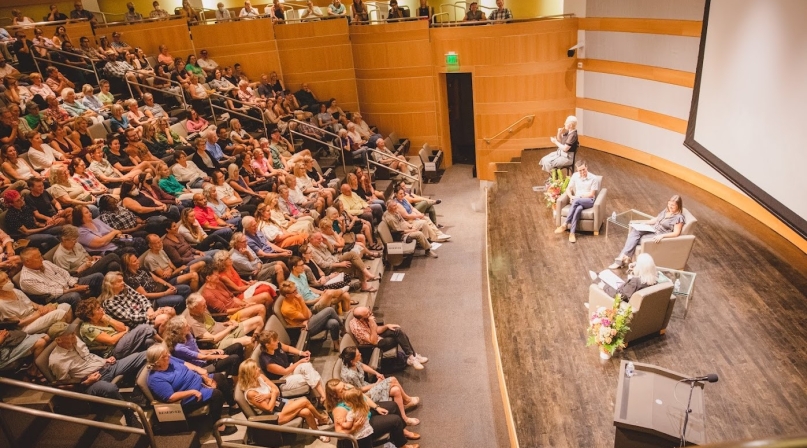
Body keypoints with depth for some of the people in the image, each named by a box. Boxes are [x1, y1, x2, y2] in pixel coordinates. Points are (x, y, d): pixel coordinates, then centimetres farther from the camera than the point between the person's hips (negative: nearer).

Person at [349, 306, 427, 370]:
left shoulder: (366, 318, -10)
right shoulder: (357, 327, -32)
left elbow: (376, 330, 4)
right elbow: (374, 341, -30)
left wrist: (386, 326, -12)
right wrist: (372, 324, -36)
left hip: (377, 336, 8)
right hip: (374, 346, -8)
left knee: (398, 330, -10)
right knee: (399, 337, -17)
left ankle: (412, 356, -4)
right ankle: (411, 357, 0)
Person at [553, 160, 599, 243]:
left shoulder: (594, 178, -6)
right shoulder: (575, 176, 6)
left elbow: (591, 194, -8)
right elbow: (568, 189, 9)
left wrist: (578, 196, -13)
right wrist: (571, 197, -12)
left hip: (589, 201, -3)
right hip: (577, 201, 3)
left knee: (576, 201, -37)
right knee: (578, 208, -37)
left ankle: (565, 225, -37)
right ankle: (572, 233, -41)